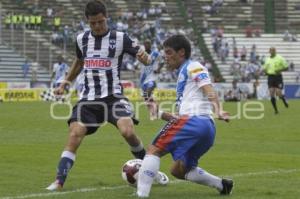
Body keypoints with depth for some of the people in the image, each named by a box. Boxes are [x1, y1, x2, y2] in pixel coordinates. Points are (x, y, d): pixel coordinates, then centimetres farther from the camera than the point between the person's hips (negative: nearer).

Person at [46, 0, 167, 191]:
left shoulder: (120, 38, -4)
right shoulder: (82, 39, 6)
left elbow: (145, 58, -5)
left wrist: (145, 57, -28)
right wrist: (65, 83, 22)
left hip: (113, 96, -3)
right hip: (89, 98, 3)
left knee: (128, 131, -23)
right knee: (74, 135, -15)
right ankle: (59, 182, -14)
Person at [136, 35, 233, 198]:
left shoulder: (192, 67, 6)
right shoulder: (183, 75, 32)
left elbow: (209, 90, -12)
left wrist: (218, 111, -28)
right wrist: (160, 113, 20)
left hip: (194, 121, -10)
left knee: (153, 151, -10)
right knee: (178, 170, 20)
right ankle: (222, 185, 17)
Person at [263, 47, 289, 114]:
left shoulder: (280, 58, -4)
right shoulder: (267, 59, 10)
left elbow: (286, 67, -3)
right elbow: (264, 68, 21)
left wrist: (279, 70, -18)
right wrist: (265, 71, -2)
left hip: (278, 77, -4)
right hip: (270, 77, 4)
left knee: (279, 93, -10)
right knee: (272, 95, -4)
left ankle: (284, 100, 25)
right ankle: (276, 110, 6)